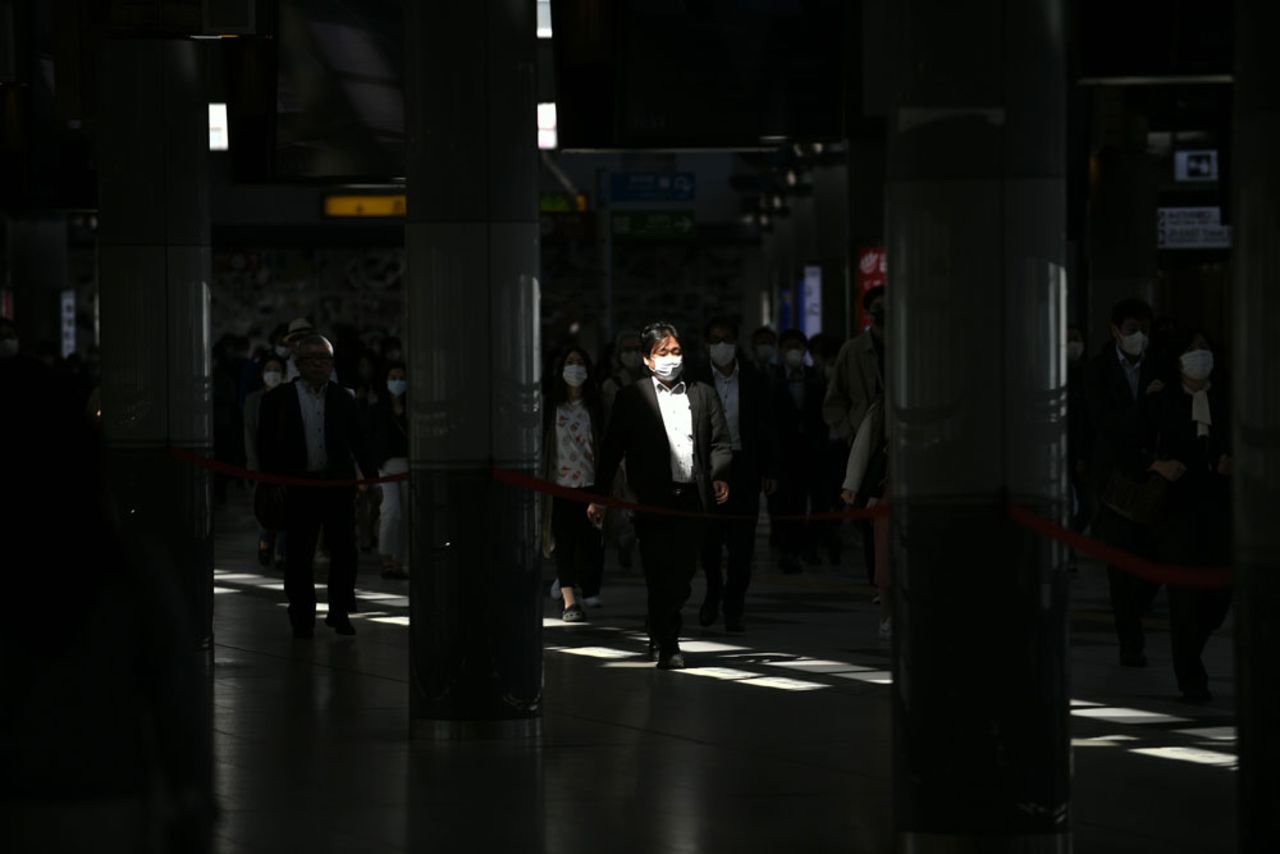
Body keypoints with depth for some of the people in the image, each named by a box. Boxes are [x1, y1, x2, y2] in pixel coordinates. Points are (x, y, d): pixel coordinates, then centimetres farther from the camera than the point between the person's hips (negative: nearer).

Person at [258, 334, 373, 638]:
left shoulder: (343, 398, 10)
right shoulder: (279, 398, 2)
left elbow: (357, 441, 14)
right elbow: (266, 442, 2)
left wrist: (370, 474, 4)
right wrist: (274, 480, -7)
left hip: (338, 483, 2)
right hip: (298, 485, -2)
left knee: (344, 550, 2)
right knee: (299, 555, 1)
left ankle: (340, 612, 14)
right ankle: (302, 618, 9)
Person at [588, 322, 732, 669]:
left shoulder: (703, 394, 15)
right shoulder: (632, 398, 6)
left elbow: (720, 442, 11)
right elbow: (612, 450, 4)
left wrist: (719, 476, -8)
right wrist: (599, 496, -3)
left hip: (692, 499, 3)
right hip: (653, 499, -3)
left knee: (683, 575, 7)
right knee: (661, 574, -6)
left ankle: (659, 635, 26)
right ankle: (667, 645, 0)